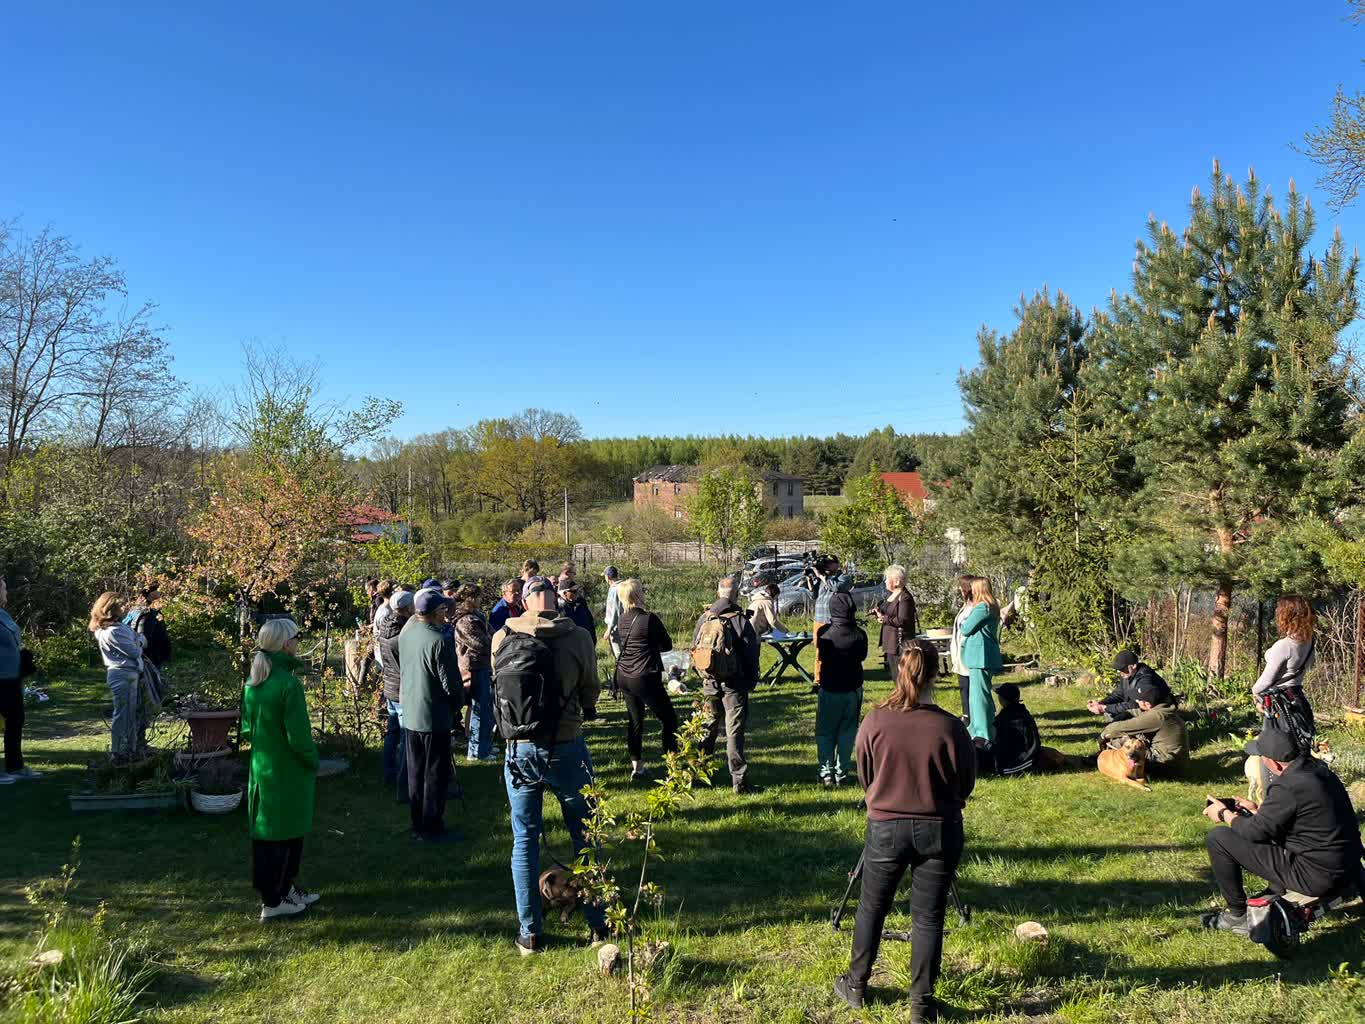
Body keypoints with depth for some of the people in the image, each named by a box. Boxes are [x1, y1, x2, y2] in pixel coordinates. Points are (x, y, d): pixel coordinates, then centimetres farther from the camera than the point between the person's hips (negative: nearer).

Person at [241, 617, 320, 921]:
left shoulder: (253, 682, 3)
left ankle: (287, 888, 31)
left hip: (261, 768, 8)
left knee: (264, 831, 17)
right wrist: (313, 760, -6)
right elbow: (299, 737, -21)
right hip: (288, 771, -8)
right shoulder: (288, 683, -22)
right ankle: (273, 901, 14)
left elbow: (247, 729, 11)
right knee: (285, 834, 4)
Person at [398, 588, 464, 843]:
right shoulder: (440, 641, -23)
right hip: (435, 717, -7)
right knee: (435, 775, 4)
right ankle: (432, 829, 12)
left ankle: (418, 825, 27)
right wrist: (458, 703, 0)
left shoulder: (405, 634, 1)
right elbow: (451, 683, -18)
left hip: (409, 715, 8)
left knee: (415, 773, 17)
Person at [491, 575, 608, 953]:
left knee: (524, 840, 14)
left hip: (519, 751, 2)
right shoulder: (578, 637, -11)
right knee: (585, 835, 16)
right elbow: (590, 694, 1)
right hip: (566, 748, -1)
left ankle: (529, 933, 21)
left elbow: (498, 688, 8)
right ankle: (598, 921, 27)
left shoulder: (502, 637, -5)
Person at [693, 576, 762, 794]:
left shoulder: (704, 619, 2)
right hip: (734, 685, -4)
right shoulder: (740, 621, -13)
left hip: (709, 684, 5)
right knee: (734, 733, -1)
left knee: (708, 729, 19)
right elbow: (751, 655, -9)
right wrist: (752, 682, 5)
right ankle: (739, 781, 0)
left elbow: (694, 651, 11)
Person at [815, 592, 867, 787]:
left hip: (829, 689, -2)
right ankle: (841, 773, 16)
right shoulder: (859, 634, -11)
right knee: (847, 733, 14)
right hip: (853, 689, 2)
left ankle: (826, 772, 2)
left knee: (825, 733, 10)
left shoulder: (824, 633, -17)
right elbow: (862, 656, 5)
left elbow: (820, 656, -1)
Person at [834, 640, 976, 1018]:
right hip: (939, 830, -1)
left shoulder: (875, 721, -14)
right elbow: (966, 785, -2)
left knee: (872, 907, 18)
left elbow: (864, 777, 2)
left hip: (886, 827, 1)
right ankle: (922, 1003, 20)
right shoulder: (951, 728, -17)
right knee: (929, 916, 11)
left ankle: (856, 985, 33)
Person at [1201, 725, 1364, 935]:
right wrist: (1258, 810, 23)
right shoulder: (1320, 769, 3)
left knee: (1218, 838, -5)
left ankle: (1238, 915, 11)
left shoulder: (1287, 787, -23)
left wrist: (1225, 814, 4)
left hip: (1317, 877, -9)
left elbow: (1255, 832, -13)